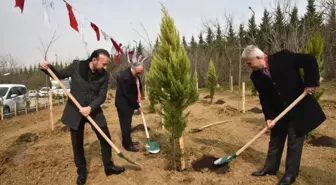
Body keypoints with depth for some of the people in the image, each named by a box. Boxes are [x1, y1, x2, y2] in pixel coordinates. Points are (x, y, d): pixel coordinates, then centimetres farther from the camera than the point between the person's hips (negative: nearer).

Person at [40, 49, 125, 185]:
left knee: (105, 138, 4)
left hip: (94, 110, 1)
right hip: (75, 111, -1)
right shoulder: (76, 65, -11)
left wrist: (90, 108, -26)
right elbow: (60, 75, 3)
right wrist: (48, 68, -16)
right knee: (77, 143, 8)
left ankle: (109, 167, 25)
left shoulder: (104, 75, -10)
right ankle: (81, 171, 29)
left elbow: (102, 96, -10)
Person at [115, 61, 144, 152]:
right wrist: (137, 106, -16)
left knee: (128, 123, 18)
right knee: (125, 124, 1)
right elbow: (128, 95, -25)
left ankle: (128, 141, 31)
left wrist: (137, 98, 5)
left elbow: (137, 87, 16)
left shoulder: (135, 74, -2)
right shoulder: (125, 77, -29)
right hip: (123, 103, -9)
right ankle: (127, 145, 12)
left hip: (129, 102, 9)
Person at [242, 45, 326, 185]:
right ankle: (270, 167, 30)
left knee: (294, 141, 4)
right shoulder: (256, 76, -5)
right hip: (279, 111, 4)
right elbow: (264, 98, -2)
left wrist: (310, 83, -17)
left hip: (300, 107, -4)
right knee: (275, 140, 14)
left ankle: (291, 173, 19)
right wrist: (269, 116, -11)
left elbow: (310, 61, -12)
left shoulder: (283, 57, -18)